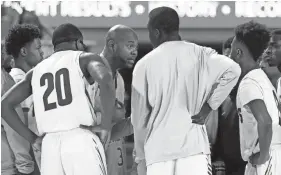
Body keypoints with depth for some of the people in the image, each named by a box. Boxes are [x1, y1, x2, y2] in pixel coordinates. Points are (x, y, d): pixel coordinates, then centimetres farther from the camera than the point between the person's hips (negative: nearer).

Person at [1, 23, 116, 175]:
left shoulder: (36, 71, 21)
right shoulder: (85, 58, 8)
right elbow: (105, 78, -14)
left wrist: (32, 138, 19)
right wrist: (106, 126, -7)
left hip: (50, 146, 4)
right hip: (82, 141, -4)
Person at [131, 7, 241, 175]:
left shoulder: (144, 65, 3)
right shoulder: (199, 55, 4)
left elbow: (139, 118, 6)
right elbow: (232, 70, -12)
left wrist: (141, 156, 17)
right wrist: (208, 107, -3)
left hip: (158, 148, 0)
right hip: (194, 144, 0)